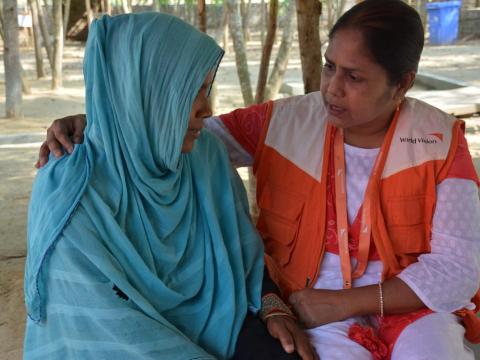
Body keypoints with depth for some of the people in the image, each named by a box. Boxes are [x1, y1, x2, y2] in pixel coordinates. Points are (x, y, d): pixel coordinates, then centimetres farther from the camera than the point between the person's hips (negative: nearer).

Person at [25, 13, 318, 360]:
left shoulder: (206, 154, -6)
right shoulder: (68, 194, -22)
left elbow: (241, 243, 7)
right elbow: (109, 328, -21)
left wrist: (273, 307, -7)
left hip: (212, 324, 4)